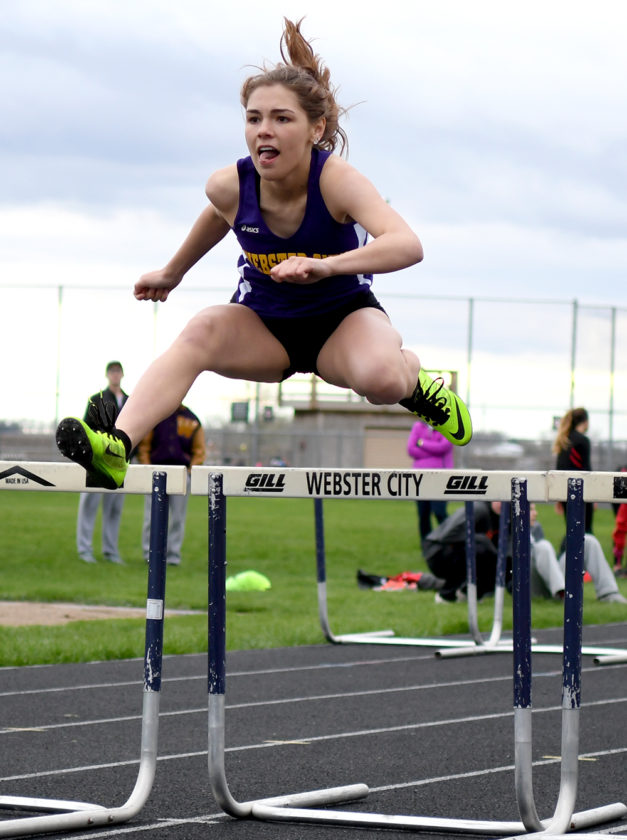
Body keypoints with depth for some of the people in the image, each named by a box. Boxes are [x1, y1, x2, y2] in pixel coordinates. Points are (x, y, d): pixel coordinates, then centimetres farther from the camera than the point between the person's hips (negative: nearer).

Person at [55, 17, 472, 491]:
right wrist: (172, 273, 28)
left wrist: (327, 266, -59)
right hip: (263, 324, 3)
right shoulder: (230, 187, -16)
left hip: (344, 317, -3)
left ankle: (413, 374, 3)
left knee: (380, 380, -36)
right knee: (202, 332, -30)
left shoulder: (336, 180, -27)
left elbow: (407, 246, -44)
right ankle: (118, 448, -43)